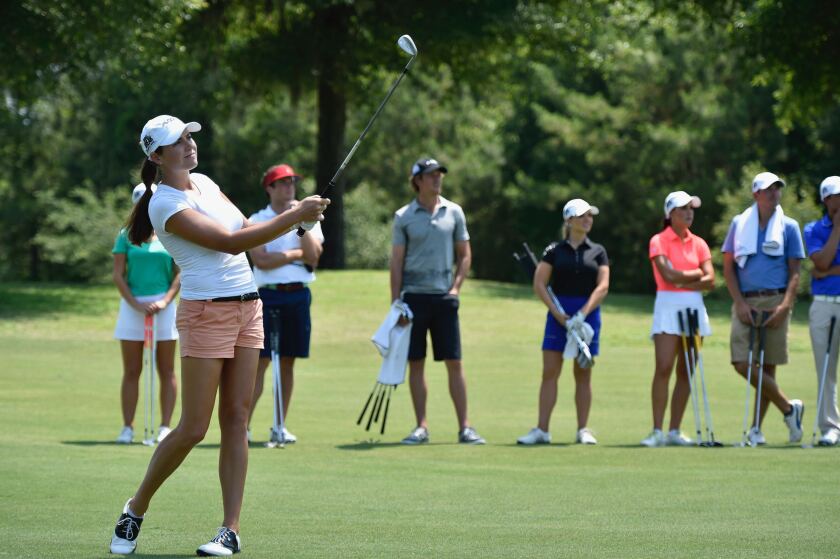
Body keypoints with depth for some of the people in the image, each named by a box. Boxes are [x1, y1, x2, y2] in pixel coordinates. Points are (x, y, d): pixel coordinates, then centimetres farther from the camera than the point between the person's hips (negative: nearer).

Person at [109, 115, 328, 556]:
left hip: (248, 308, 7)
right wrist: (294, 216, -20)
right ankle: (135, 510, 12)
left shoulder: (203, 182, 11)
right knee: (193, 429, -7)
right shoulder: (165, 205, -14)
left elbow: (244, 229, 16)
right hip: (206, 315, -7)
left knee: (236, 420, 1)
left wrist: (298, 219, -1)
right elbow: (232, 242, -20)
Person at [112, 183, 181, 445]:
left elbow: (180, 273, 3)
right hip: (132, 305, 0)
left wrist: (165, 300, -11)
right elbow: (118, 275, 1)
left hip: (163, 306, 0)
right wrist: (135, 304, -10)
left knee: (166, 371, 1)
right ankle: (128, 427, 3)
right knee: (131, 371, 1)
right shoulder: (126, 235, 5)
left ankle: (165, 427, 4)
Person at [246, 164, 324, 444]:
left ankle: (280, 426, 12)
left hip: (298, 295, 4)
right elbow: (261, 260, -11)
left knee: (287, 362, 7)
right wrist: (296, 254, -6)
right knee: (260, 361, -8)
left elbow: (313, 255, -4)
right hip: (268, 295, -3)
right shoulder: (257, 220, 2)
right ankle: (243, 425, -9)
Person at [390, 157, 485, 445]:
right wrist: (395, 302, -2)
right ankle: (422, 427, 6)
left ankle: (464, 427, 1)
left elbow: (465, 255, 12)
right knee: (416, 363, 1)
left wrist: (456, 287, -1)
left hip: (444, 296, 1)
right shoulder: (403, 216, 3)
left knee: (454, 362, -1)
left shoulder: (454, 212, 7)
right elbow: (396, 261, 4)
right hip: (414, 296, -1)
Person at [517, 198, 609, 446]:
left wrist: (583, 313, -15)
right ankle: (541, 430, -5)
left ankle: (583, 430, 9)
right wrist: (557, 313, -10)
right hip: (558, 315, -1)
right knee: (550, 372, -5)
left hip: (588, 314, 1)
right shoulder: (554, 250, 4)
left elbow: (603, 286, -3)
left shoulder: (598, 252, 6)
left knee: (583, 374, 4)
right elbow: (539, 284, -1)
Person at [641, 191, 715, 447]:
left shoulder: (698, 243, 12)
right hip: (668, 307, -5)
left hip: (694, 307, 5)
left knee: (686, 373, 3)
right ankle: (657, 431, -13)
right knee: (663, 369, -13)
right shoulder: (659, 241, -1)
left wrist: (683, 282, -11)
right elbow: (668, 275, -14)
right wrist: (696, 274, -1)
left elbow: (710, 280, 2)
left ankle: (675, 431, 7)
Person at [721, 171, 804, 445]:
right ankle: (789, 408, 3)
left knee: (767, 366, 0)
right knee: (742, 363, -11)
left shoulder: (789, 226, 7)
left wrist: (785, 306, -11)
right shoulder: (739, 224, 10)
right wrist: (740, 303, -4)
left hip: (775, 302, -1)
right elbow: (728, 267, 9)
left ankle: (756, 427, 8)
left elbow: (794, 272, 4)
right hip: (745, 302, 1)